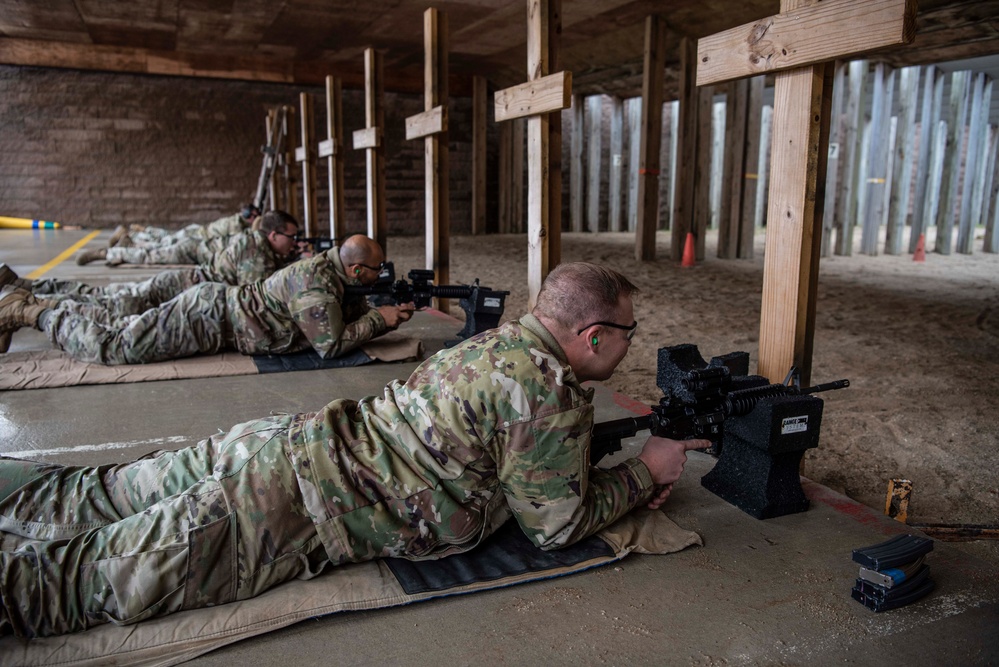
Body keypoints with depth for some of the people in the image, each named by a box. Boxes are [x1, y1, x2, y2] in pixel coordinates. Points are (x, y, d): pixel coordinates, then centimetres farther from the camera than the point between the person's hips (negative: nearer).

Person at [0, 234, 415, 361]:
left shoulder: (328, 268, 6)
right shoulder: (316, 287, -24)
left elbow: (355, 315, 17)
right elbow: (331, 346, -22)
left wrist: (391, 314, 1)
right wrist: (379, 319, -15)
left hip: (216, 301, 9)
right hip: (210, 318, -9)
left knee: (118, 328, 16)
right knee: (114, 346, -6)